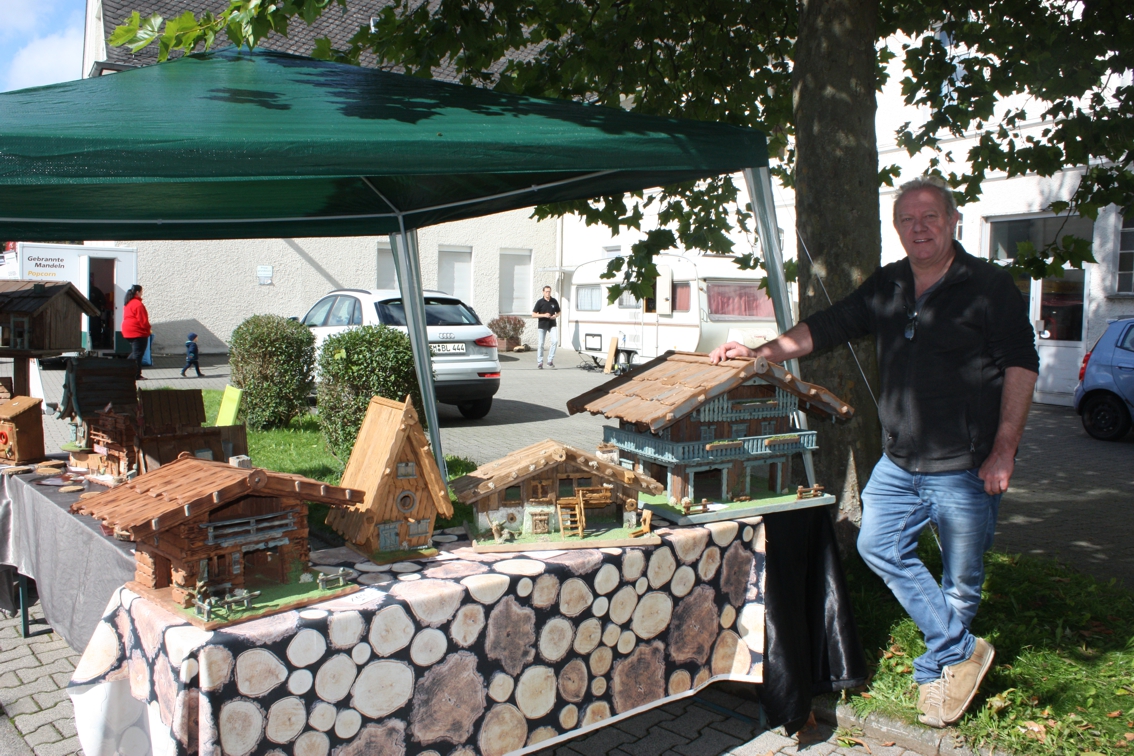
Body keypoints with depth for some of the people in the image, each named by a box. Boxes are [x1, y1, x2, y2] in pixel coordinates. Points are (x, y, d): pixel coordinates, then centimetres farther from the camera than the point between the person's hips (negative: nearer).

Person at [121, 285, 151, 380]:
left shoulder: (127, 303, 14)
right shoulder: (138, 304, -15)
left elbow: (127, 317, 18)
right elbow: (142, 319, -17)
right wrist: (147, 329, -4)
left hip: (128, 331, 9)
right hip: (138, 332, -9)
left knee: (134, 353, 19)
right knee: (138, 353, -4)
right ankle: (137, 375, -3)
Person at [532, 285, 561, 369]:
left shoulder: (554, 301, 4)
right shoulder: (540, 302, -4)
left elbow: (558, 312, 16)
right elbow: (533, 315, -5)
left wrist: (555, 316, -7)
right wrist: (544, 315, -17)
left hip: (552, 325, 2)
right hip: (542, 325, -2)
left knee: (555, 340, -16)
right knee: (541, 344, 3)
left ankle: (550, 360, -5)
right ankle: (539, 362, 14)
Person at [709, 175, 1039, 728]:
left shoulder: (989, 285, -6)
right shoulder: (887, 287, 9)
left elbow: (1021, 365, -8)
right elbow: (825, 329, 12)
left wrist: (1003, 450, -14)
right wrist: (758, 353, 2)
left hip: (967, 466, -6)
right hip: (899, 461, 6)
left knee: (961, 578, 6)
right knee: (879, 547, 8)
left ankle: (936, 668, 30)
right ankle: (961, 651, 20)